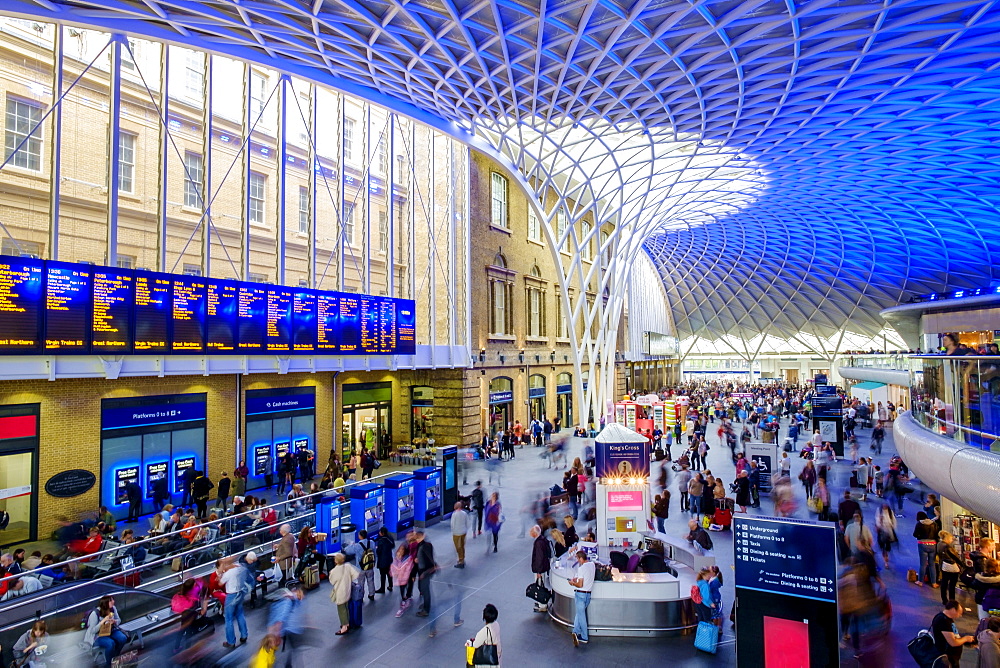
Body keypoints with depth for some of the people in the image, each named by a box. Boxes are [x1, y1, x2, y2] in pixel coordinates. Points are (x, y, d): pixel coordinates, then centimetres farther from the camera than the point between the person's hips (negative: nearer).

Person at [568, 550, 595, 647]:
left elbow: (580, 585, -20)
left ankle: (585, 638, 14)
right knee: (579, 612, 19)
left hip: (581, 594, -7)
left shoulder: (581, 568, -20)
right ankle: (576, 631, 12)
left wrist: (572, 583, -4)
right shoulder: (592, 565, 2)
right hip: (588, 594, 7)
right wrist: (577, 578, 14)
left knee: (581, 614, 6)